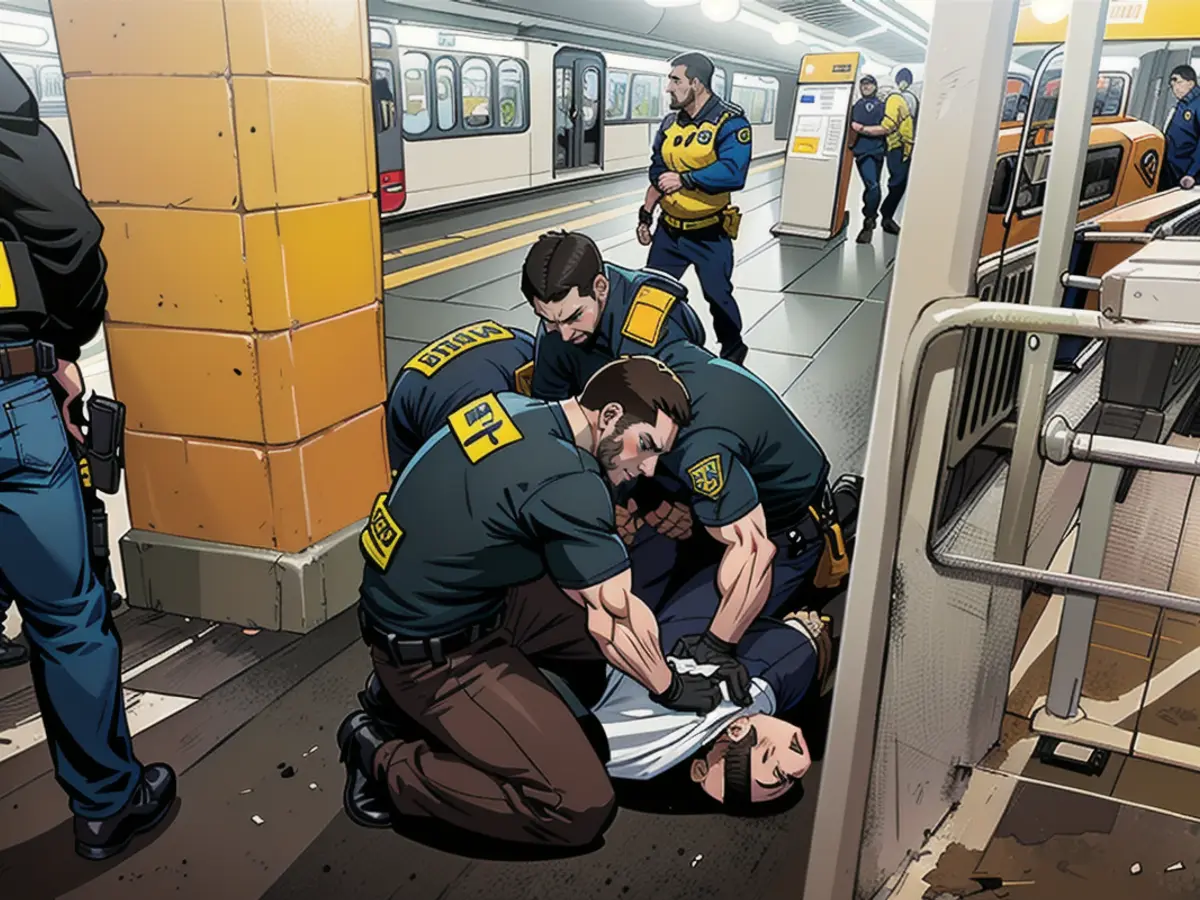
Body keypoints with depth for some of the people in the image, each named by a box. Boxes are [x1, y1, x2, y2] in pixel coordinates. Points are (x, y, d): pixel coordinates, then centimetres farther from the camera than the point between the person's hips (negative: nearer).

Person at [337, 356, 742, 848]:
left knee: (602, 627, 13)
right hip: (432, 654, -9)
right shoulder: (566, 481, -26)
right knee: (580, 808, -11)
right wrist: (670, 688, 0)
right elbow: (623, 613, -17)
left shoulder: (509, 407, 0)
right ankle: (387, 763, 1)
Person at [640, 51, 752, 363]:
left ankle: (733, 352, 29)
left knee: (718, 296, 6)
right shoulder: (670, 124, 6)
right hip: (669, 229, 6)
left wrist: (685, 179, -32)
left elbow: (733, 173, -30)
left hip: (709, 234, -6)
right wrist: (646, 214, 12)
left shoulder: (730, 122, -15)